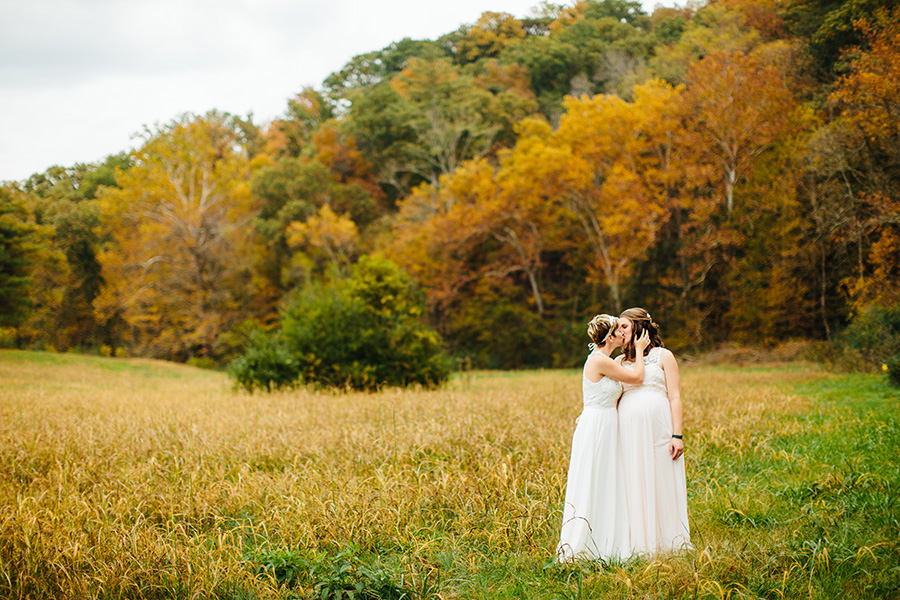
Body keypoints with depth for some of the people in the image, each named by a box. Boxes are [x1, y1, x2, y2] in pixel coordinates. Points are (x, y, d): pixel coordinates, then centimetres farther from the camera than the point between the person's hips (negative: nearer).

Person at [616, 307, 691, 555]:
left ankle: (666, 542, 8)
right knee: (634, 486, 3)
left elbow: (675, 398, 1)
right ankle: (639, 542, 9)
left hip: (658, 429, -3)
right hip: (629, 430, 3)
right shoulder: (621, 362, 17)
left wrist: (677, 435, -8)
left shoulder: (663, 356, 7)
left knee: (661, 484, 0)